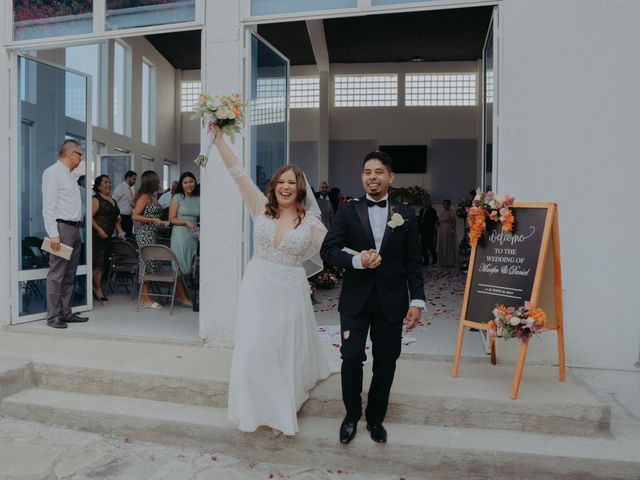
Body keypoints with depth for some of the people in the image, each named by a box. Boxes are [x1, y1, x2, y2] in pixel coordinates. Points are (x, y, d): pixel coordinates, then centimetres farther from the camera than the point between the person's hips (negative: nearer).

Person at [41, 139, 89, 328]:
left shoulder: (70, 176, 20)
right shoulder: (52, 173, -6)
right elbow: (48, 207, -13)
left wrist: (78, 228, 10)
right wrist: (53, 234, -20)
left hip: (75, 229, 9)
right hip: (62, 228, -9)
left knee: (70, 275, 11)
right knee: (56, 274, -7)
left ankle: (66, 313, 17)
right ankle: (53, 316, -2)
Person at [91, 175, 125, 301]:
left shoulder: (113, 201, 20)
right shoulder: (96, 199, -5)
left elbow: (116, 219, 24)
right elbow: (90, 217, -15)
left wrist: (120, 231, 11)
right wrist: (99, 230, -21)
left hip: (108, 237, 8)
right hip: (97, 237, -8)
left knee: (104, 263, 9)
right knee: (98, 263, -7)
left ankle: (97, 286, 18)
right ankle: (98, 290, -1)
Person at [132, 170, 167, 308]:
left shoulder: (152, 196, 16)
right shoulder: (144, 196, -10)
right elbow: (136, 216, -16)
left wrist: (161, 223, 10)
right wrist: (154, 220, -18)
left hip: (152, 234, 9)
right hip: (145, 234, -9)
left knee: (147, 264, 10)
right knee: (148, 263, -7)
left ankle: (145, 296, 17)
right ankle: (146, 299, -1)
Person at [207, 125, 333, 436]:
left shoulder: (310, 221, -4)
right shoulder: (261, 207, -2)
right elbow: (238, 173, -6)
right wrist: (219, 139, -10)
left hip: (289, 292, 0)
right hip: (257, 288, 1)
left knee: (288, 350, 11)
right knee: (255, 347, 3)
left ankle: (283, 409, 33)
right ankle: (259, 407, 26)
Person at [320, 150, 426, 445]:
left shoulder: (406, 214, 4)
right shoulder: (347, 211, 2)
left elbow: (414, 262, 3)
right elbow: (328, 251, -5)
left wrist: (417, 300, -3)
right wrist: (357, 260, -21)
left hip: (391, 301, 1)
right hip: (355, 299, -1)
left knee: (386, 362, 10)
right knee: (351, 358, 0)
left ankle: (375, 418, 32)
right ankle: (352, 415, 26)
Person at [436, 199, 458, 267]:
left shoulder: (451, 212, -9)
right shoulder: (442, 212, 13)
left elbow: (454, 222, -15)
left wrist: (453, 231, -22)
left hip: (449, 231, -7)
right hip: (442, 231, 8)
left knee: (449, 246, -2)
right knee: (442, 247, 8)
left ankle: (450, 263, 3)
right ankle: (443, 262, 15)